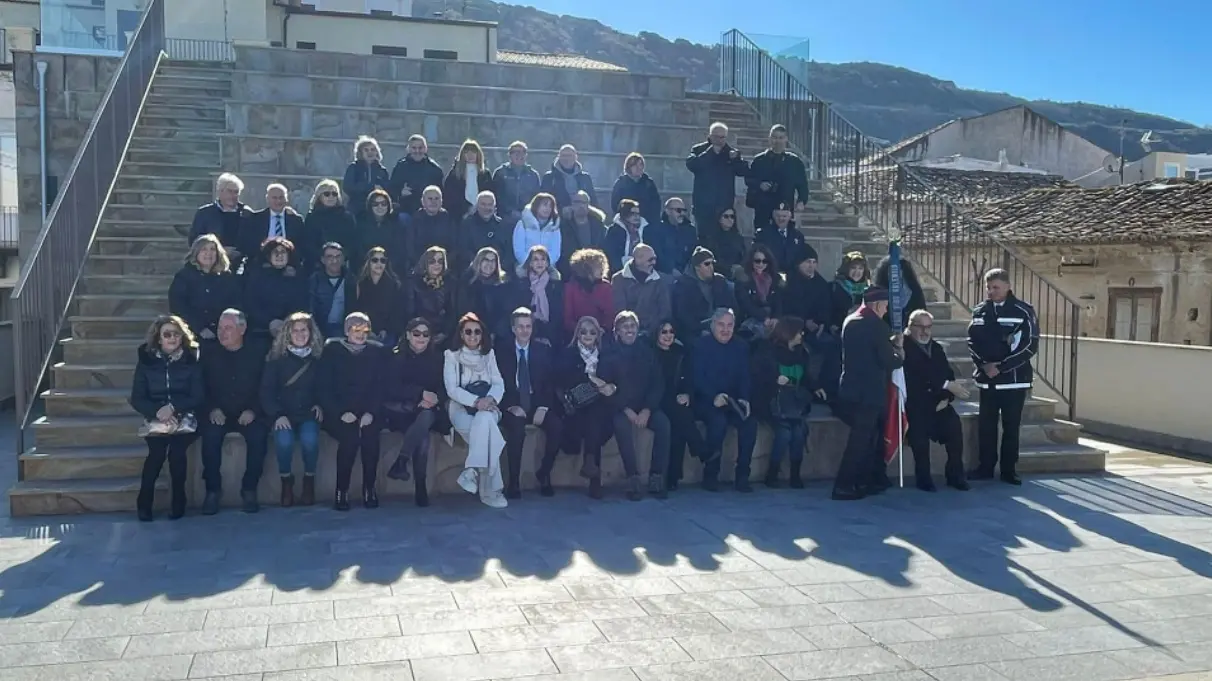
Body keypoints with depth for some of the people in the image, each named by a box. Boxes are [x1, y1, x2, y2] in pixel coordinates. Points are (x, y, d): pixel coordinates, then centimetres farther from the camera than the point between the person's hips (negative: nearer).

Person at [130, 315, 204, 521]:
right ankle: (144, 503, -13)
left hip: (184, 418, -1)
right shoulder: (146, 360, 5)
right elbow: (137, 399, 2)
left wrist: (173, 407, -18)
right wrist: (157, 411, -17)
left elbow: (199, 397, -2)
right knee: (157, 450, -28)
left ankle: (178, 502, -13)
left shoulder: (192, 360, 2)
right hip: (156, 418, 1)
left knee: (176, 450, -29)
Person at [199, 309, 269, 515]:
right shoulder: (209, 355, 11)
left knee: (259, 435, -32)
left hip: (248, 414, -1)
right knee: (210, 434, -32)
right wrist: (213, 409, -12)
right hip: (218, 414, 1)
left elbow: (264, 389, 3)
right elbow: (202, 388, 5)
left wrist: (253, 410, -13)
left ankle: (249, 489, -17)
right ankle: (213, 490, -17)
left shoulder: (257, 355, 8)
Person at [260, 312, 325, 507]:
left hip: (308, 414, 0)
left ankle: (309, 480, -8)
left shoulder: (319, 358, 5)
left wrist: (320, 404, -5)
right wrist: (277, 414, -14)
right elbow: (266, 390, -2)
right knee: (284, 440, -32)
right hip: (284, 414, 0)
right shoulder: (277, 358, 1)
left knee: (309, 438, -32)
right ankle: (286, 482, -8)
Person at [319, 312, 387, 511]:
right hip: (339, 413, -1)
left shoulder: (378, 351, 8)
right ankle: (341, 491, -17)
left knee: (371, 434, -29)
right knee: (350, 436, -30)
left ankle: (369, 489, -15)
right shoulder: (332, 349, 3)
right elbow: (325, 387, -2)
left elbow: (381, 387, 3)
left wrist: (371, 413, -12)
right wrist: (341, 413, -15)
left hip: (368, 412, 1)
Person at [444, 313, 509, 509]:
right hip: (462, 408, -2)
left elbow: (499, 384, 6)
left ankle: (472, 470, -32)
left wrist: (490, 399, -17)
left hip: (487, 408, 2)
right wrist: (476, 401, -22)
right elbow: (452, 389, -6)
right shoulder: (451, 355, 4)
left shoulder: (489, 354, 14)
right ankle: (490, 490, -32)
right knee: (488, 433, -33)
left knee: (484, 420, -36)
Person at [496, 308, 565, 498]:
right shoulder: (501, 351, 4)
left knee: (557, 426, -26)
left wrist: (543, 407, -12)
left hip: (537, 404, 2)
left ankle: (544, 474, -5)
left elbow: (550, 382, 4)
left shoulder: (544, 351, 10)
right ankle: (513, 481, -21)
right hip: (512, 406, -2)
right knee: (517, 428, -34)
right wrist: (512, 406, -16)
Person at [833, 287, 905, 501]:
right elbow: (888, 361, -14)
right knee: (861, 439, -2)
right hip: (869, 392, -8)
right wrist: (899, 352, 6)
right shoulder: (877, 325, -14)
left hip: (851, 389, 8)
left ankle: (865, 481, 25)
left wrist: (892, 345, 17)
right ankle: (843, 486, -2)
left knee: (862, 437, 18)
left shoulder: (849, 321, 9)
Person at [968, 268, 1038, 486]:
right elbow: (972, 341, 7)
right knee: (985, 425, 7)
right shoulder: (980, 311, 6)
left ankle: (1009, 470, 13)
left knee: (1011, 426, 4)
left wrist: (1001, 366, -15)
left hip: (1014, 380, -3)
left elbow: (1030, 346, -9)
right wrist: (983, 365, -10)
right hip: (987, 379, 3)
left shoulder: (1023, 312, -5)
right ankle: (986, 467, 18)